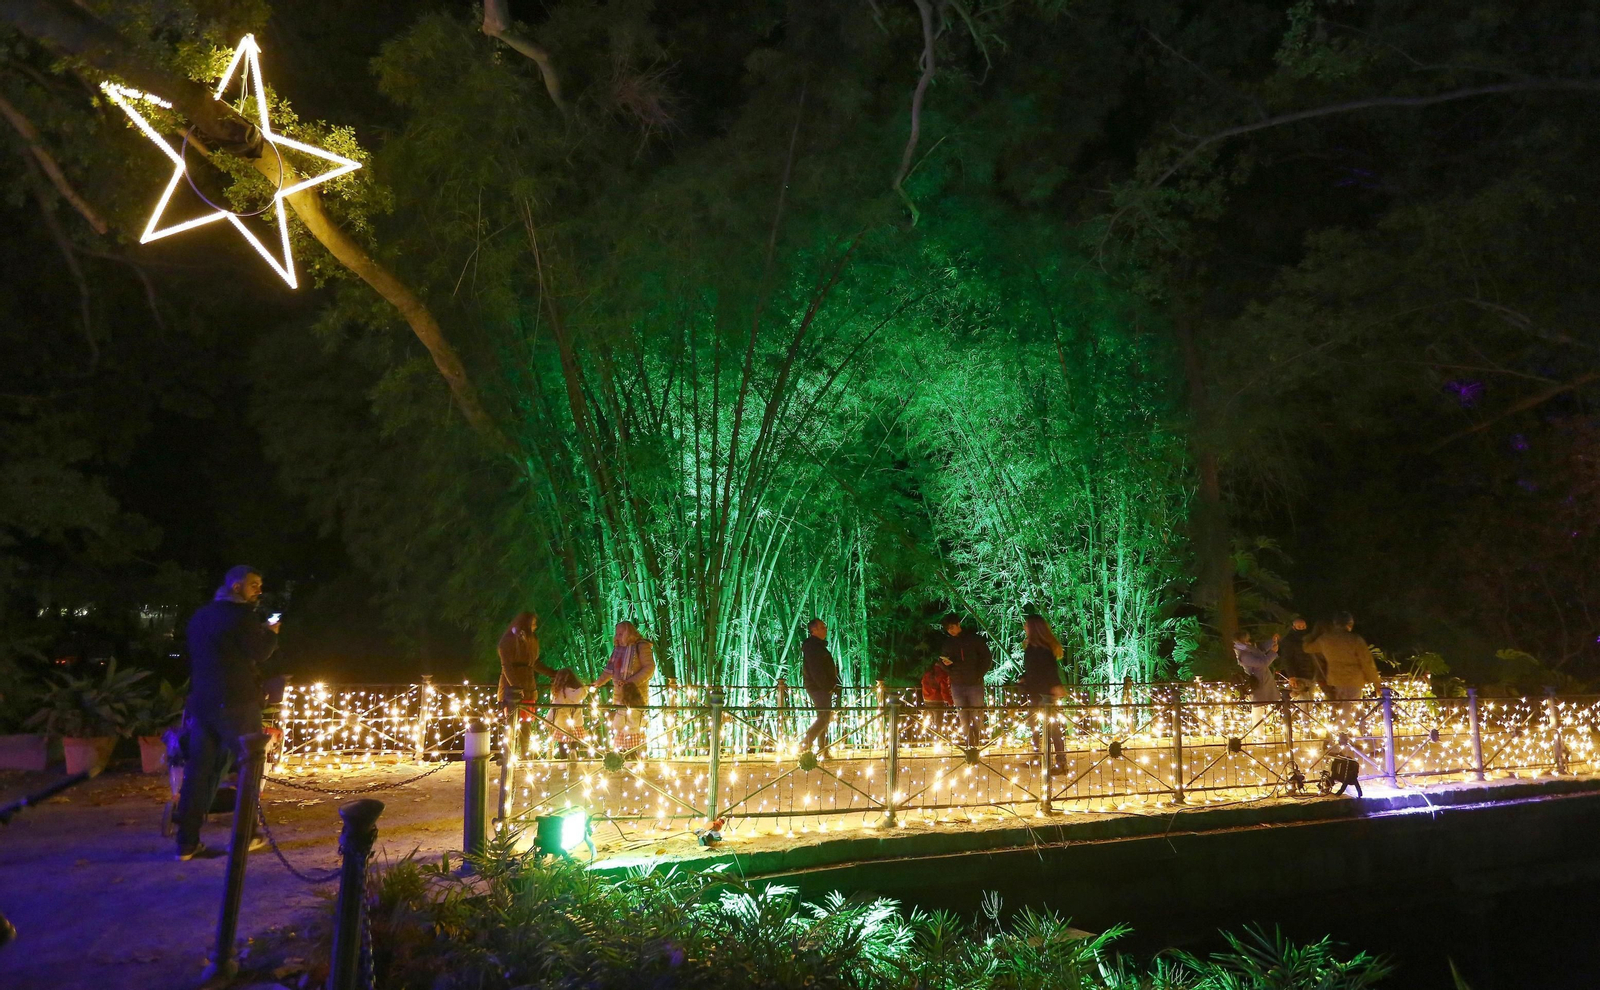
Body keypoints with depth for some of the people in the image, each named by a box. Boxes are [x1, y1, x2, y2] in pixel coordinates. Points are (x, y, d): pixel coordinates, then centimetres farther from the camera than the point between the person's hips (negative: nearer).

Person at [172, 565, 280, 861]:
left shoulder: (200, 616, 14)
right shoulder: (242, 615, -12)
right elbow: (259, 654, -12)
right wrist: (271, 634, 6)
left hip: (201, 702, 7)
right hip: (236, 703, -7)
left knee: (198, 770, 7)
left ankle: (187, 842, 6)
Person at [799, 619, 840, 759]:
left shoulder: (819, 645, 20)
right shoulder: (811, 646, -13)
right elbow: (815, 670, -21)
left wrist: (831, 684, 11)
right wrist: (827, 686, -20)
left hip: (824, 688, 10)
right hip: (818, 688, -10)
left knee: (824, 718, 11)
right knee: (824, 717, -14)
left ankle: (823, 751, 14)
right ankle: (805, 745, -12)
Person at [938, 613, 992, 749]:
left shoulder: (974, 639, 2)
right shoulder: (947, 644, 12)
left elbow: (987, 659, 4)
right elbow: (943, 665, 17)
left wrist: (979, 675, -5)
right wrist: (946, 664, -6)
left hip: (975, 684, -2)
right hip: (957, 686, 2)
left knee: (977, 718, -3)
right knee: (963, 719, 0)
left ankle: (976, 743, 1)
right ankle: (968, 744, 5)